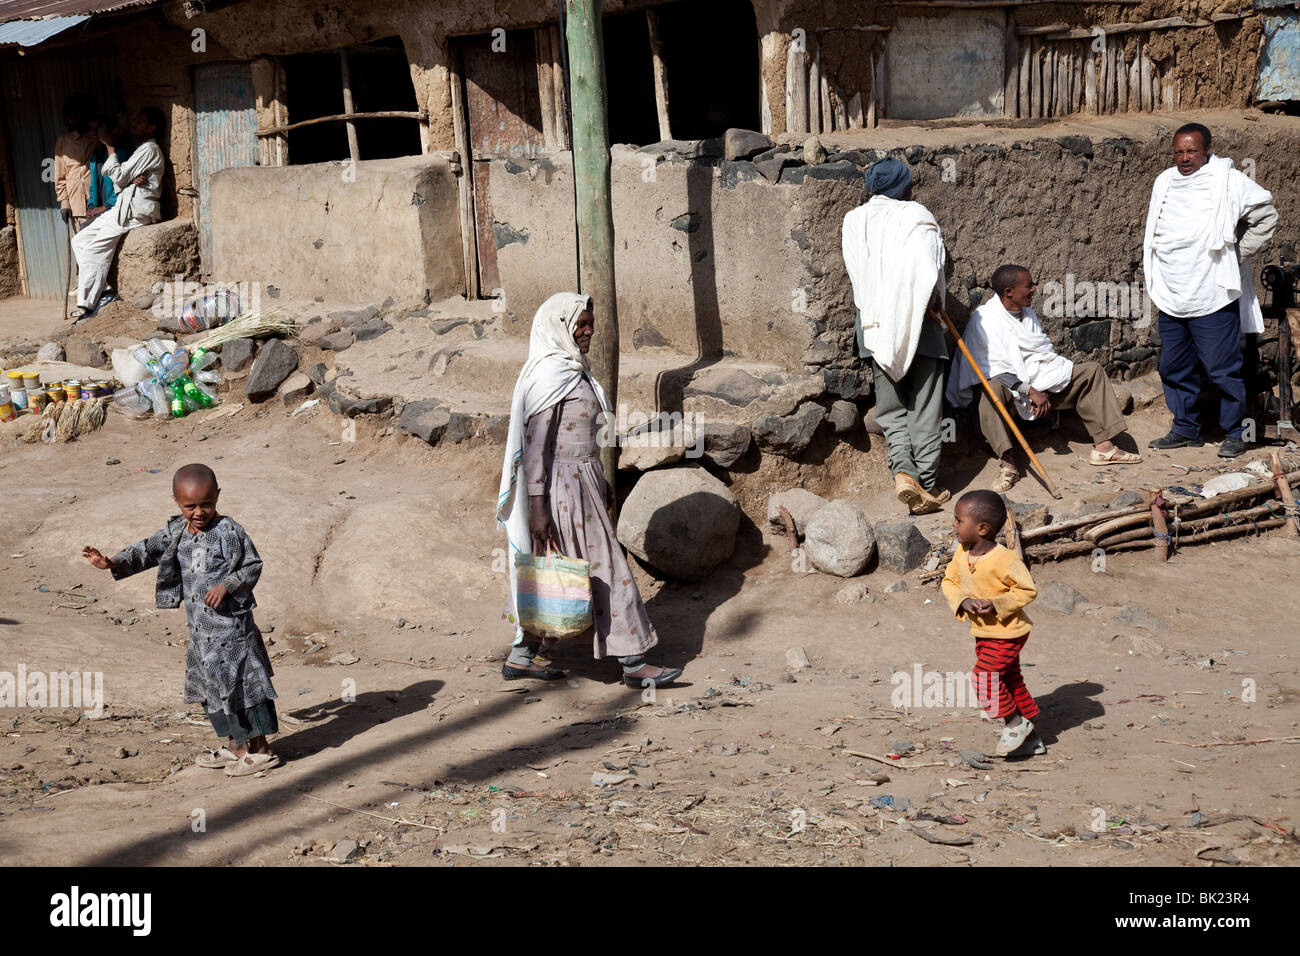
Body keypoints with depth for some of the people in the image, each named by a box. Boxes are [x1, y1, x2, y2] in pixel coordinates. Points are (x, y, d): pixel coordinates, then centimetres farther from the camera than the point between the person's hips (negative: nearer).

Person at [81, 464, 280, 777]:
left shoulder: (229, 532, -14)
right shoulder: (176, 532, 5)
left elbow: (253, 565, -10)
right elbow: (148, 550, 2)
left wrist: (227, 585, -24)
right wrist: (113, 563, -12)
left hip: (230, 625, -8)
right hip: (200, 629, 8)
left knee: (240, 684, -3)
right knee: (212, 686, 15)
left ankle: (260, 750, 7)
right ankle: (236, 746, 29)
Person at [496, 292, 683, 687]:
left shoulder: (572, 369, 13)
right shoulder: (550, 374, -18)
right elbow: (535, 444, -20)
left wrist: (598, 480, 24)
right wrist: (537, 506, -22)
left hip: (580, 481, 10)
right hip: (563, 487, -10)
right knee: (604, 568, -3)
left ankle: (520, 657, 21)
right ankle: (632, 662, 4)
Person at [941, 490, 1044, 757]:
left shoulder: (1004, 560, -26)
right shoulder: (962, 553, -4)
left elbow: (1028, 590, -20)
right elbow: (949, 581, 4)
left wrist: (997, 604, -28)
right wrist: (963, 601, -16)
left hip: (1008, 632, -8)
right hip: (982, 632, 8)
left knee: (984, 675, -16)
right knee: (1010, 679, 16)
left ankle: (1016, 722, 6)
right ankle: (1031, 738, 28)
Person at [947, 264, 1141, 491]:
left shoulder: (1027, 314, 13)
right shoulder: (984, 320, -13)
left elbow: (1043, 353, 14)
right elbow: (997, 368, -21)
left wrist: (1043, 392, -4)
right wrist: (1031, 392, -23)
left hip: (1038, 382, 8)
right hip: (1009, 386, -8)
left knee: (1091, 371, 4)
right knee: (992, 389, -44)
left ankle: (1103, 447, -1)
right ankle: (1008, 464, -49)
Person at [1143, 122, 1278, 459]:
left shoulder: (1228, 182, -6)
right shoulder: (1164, 182, 12)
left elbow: (1266, 217, -4)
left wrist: (1237, 255, -6)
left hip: (1212, 298, -6)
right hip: (1171, 299, 6)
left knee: (1223, 369, -3)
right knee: (1174, 368, 11)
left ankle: (1233, 432, 10)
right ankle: (1185, 429, 24)